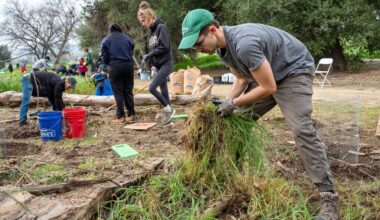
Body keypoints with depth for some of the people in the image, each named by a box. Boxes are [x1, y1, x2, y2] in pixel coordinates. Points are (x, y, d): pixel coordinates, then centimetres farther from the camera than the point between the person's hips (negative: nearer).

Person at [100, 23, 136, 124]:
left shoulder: (106, 40, 4)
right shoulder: (127, 38, 10)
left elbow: (104, 57, 2)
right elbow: (131, 52, 9)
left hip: (114, 67, -2)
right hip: (128, 65, 2)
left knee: (118, 93, 3)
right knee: (128, 91, 9)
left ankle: (121, 117, 2)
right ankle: (131, 115, 9)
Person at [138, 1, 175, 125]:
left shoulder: (161, 27, -13)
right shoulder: (151, 30, 12)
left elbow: (165, 47, -20)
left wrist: (149, 55, -14)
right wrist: (148, 57, -1)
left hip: (166, 64, -8)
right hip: (159, 65, 8)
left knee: (152, 88, -16)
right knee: (163, 90, 10)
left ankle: (169, 110, -2)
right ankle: (167, 113, 17)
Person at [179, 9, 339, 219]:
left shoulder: (244, 43, -35)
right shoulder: (222, 48, -5)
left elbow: (268, 87, -28)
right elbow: (242, 79, 6)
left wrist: (234, 103, -19)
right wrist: (226, 102, -9)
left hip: (294, 70, -9)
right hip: (264, 74, 9)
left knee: (302, 130, -22)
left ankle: (329, 197, -18)